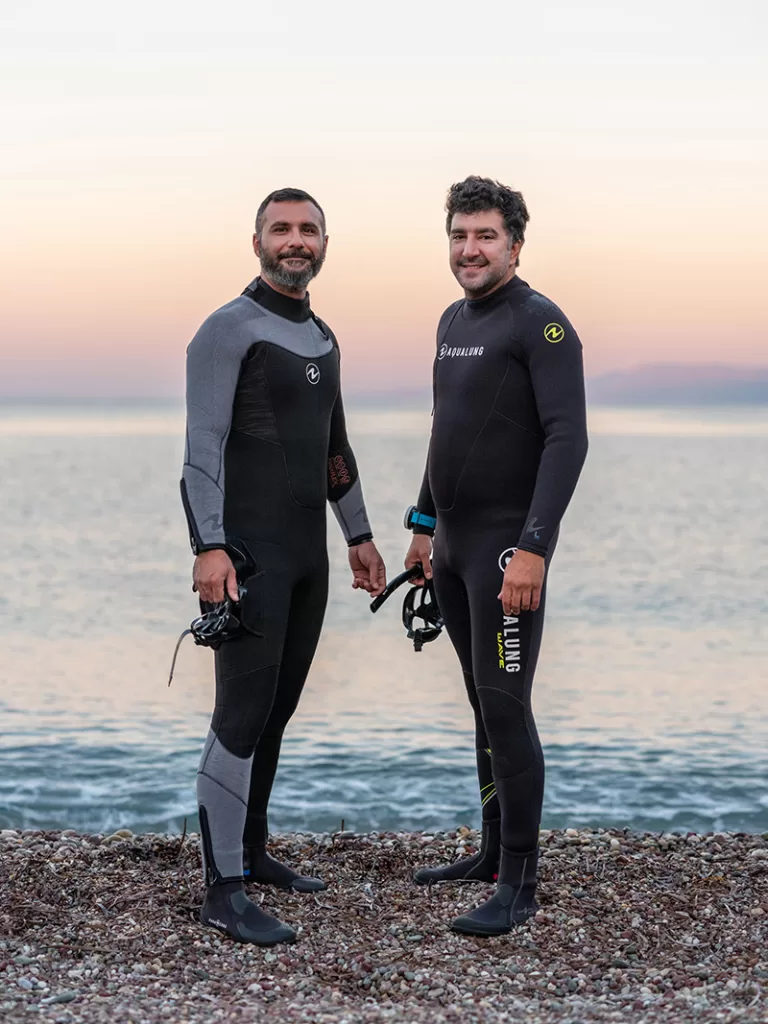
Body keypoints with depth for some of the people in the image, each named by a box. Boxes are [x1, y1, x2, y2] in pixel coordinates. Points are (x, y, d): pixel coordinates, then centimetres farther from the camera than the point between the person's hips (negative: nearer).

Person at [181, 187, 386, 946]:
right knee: (244, 712, -10)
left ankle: (248, 849, 24)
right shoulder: (228, 330, -9)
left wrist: (358, 535, 21)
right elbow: (202, 446, -16)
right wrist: (209, 547, -25)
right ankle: (223, 890, -6)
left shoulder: (322, 339, 16)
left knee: (278, 709, 12)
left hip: (308, 554, 8)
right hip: (249, 554, -8)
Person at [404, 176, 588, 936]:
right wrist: (423, 524, 23)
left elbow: (567, 440, -20)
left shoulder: (541, 324, -12)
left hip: (508, 545, -8)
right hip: (454, 542, 8)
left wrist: (533, 547, -26)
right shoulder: (454, 321, 14)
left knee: (505, 705, -9)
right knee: (482, 701, 14)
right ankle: (494, 851, 25)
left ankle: (518, 885, -2)